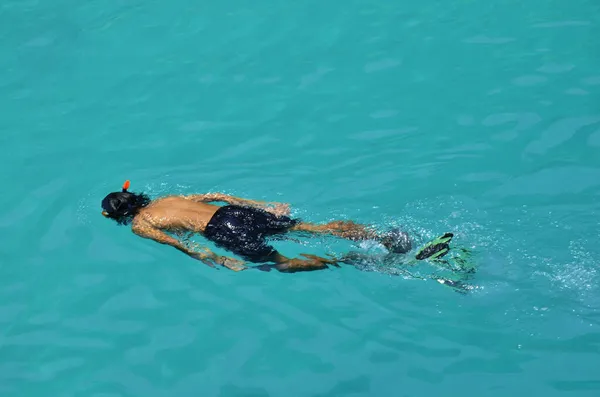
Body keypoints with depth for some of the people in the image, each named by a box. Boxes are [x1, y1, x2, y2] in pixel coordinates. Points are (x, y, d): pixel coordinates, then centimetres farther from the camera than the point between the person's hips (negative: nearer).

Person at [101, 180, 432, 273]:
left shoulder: (138, 225, 10)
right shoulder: (166, 198, 30)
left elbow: (172, 241, -8)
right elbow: (215, 195, 26)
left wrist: (211, 260, -13)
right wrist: (264, 206, 25)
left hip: (224, 230, -7)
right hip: (237, 211, 7)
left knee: (283, 263, -7)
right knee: (318, 228, 1)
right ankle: (381, 237, -11)